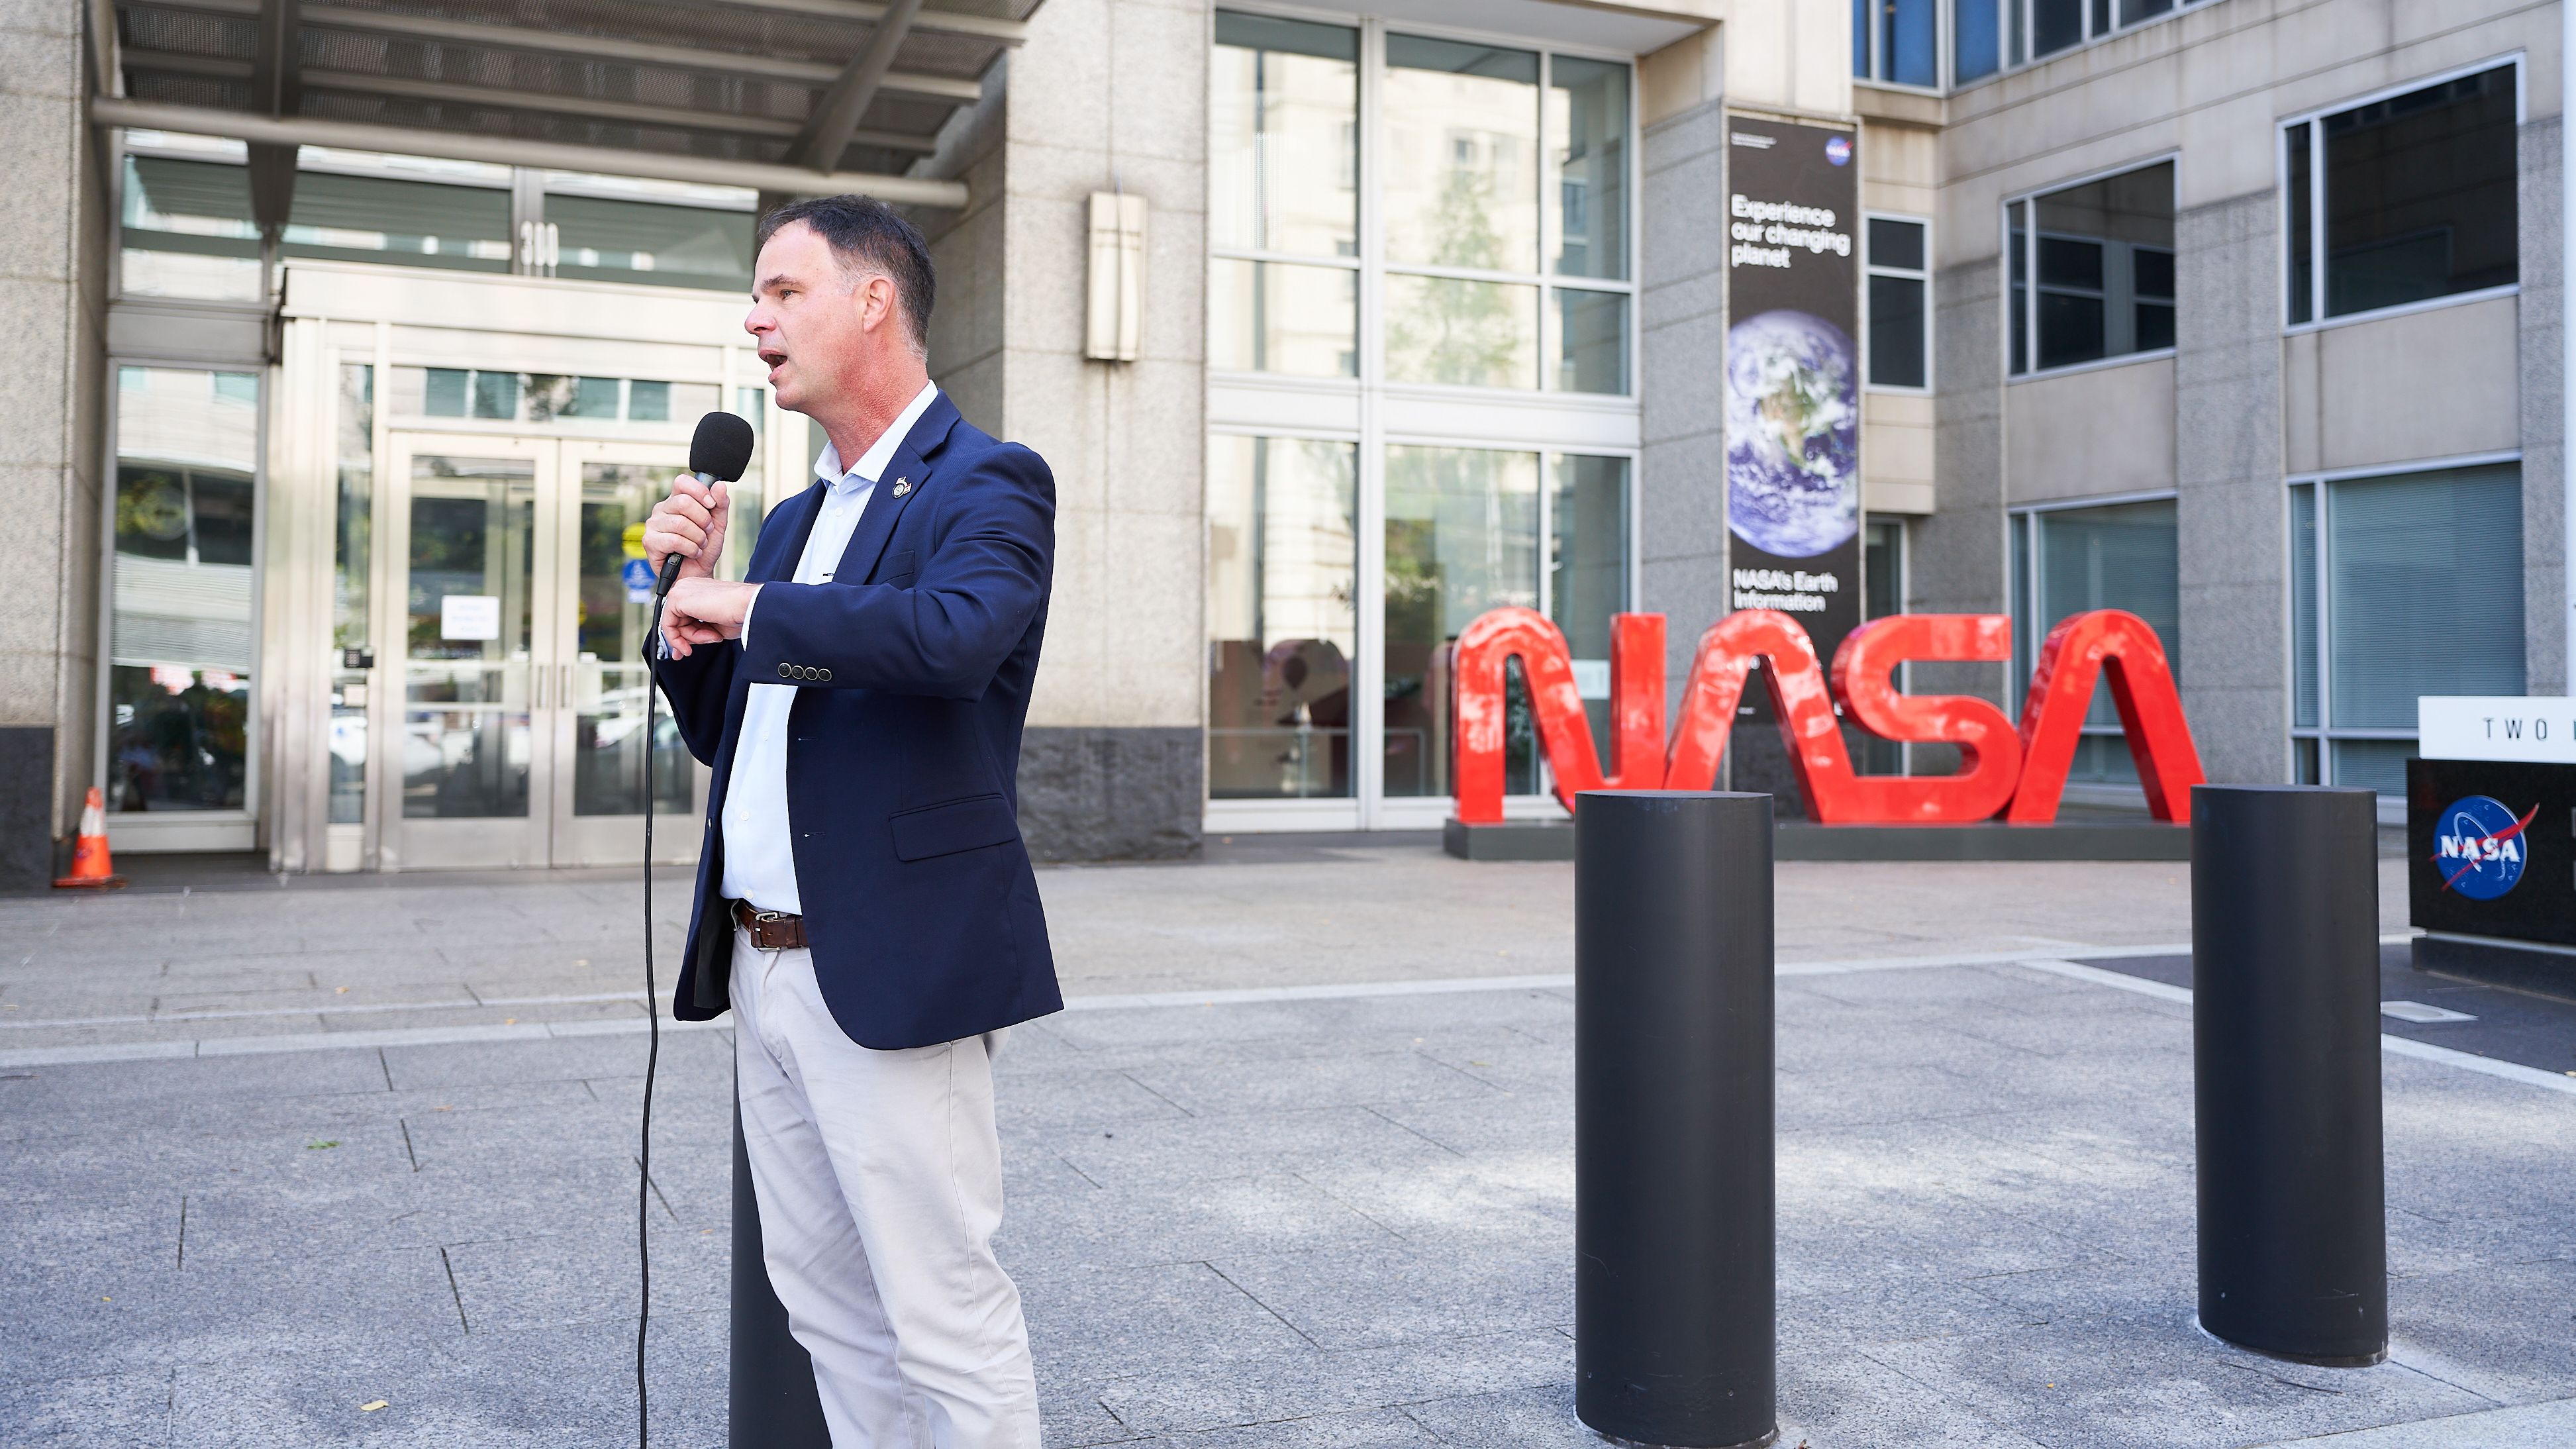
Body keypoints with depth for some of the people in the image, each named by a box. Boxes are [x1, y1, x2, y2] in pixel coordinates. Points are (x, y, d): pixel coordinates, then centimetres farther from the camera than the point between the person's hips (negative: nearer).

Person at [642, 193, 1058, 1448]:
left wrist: (748, 606, -18)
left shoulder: (987, 484, -8)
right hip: (762, 970, 9)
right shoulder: (794, 520, 17)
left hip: (886, 973, -8)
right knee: (826, 1309, 17)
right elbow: (725, 736, 21)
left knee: (946, 1323, -1)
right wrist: (691, 594, 5)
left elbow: (956, 635, -30)